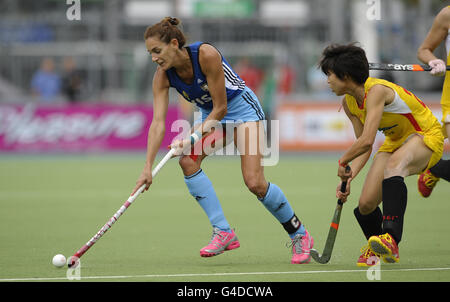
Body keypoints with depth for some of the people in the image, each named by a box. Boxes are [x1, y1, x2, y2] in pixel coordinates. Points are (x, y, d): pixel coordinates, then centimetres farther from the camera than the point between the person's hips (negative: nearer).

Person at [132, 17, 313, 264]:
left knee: (255, 183, -16)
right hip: (211, 117, 6)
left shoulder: (206, 55, -30)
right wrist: (148, 167, -30)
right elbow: (158, 122, -20)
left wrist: (191, 138, -30)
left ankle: (299, 235, 5)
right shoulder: (163, 76, -14)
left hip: (241, 107, -6)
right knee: (187, 160, -21)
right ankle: (223, 232, -16)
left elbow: (221, 108, -25)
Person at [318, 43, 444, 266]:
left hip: (427, 136, -8)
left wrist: (343, 163, -20)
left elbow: (366, 141, -36)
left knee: (394, 164, -42)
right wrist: (349, 177, -10)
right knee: (366, 204, -5)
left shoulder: (376, 90, -29)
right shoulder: (349, 103, -1)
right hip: (395, 141, 8)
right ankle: (377, 250, 28)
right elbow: (364, 146, 4)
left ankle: (391, 238, -56)